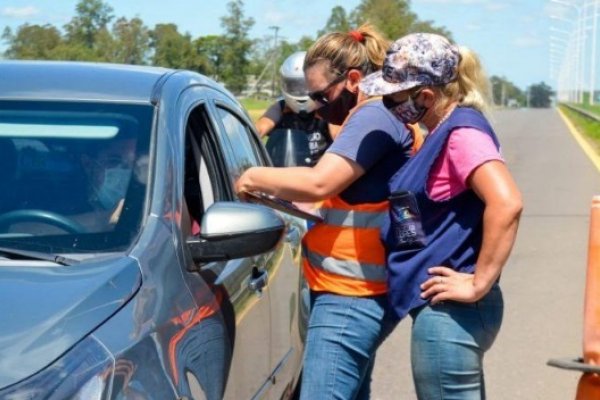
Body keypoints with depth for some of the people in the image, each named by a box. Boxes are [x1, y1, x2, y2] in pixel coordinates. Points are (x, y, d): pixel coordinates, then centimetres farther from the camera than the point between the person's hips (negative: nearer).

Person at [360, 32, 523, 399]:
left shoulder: (462, 133, -17)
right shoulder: (445, 133, 12)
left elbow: (506, 203, -30)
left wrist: (479, 284, -24)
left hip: (449, 313, -10)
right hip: (446, 310, 10)